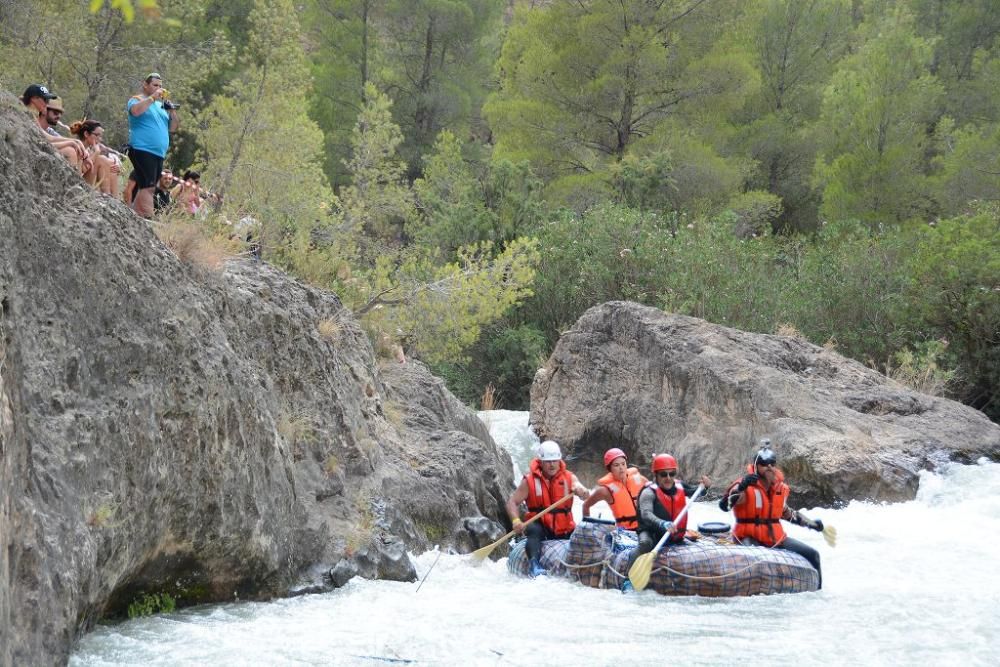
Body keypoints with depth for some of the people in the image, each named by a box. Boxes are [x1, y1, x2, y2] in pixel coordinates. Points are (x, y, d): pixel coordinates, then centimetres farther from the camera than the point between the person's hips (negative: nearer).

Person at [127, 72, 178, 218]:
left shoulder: (161, 105, 22)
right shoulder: (136, 100, 3)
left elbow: (172, 128, 20)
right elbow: (135, 111, -22)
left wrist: (173, 113, 3)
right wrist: (152, 97, -18)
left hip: (158, 154, 8)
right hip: (142, 151, -8)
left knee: (144, 188, 6)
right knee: (147, 187, -18)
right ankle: (149, 220, -25)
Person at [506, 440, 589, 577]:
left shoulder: (568, 477, 3)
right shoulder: (530, 480, -2)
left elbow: (586, 496, -12)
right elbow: (512, 502, -4)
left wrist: (581, 491, -37)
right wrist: (516, 521, -24)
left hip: (564, 528, 3)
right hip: (540, 525, -3)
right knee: (534, 531, -34)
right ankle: (535, 566, -46)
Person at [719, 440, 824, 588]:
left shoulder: (781, 487, 10)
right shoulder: (746, 485, -11)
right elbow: (724, 505, -26)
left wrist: (809, 523, 30)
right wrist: (741, 487, -40)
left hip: (776, 537, 7)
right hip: (750, 538, -7)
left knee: (812, 555, 7)